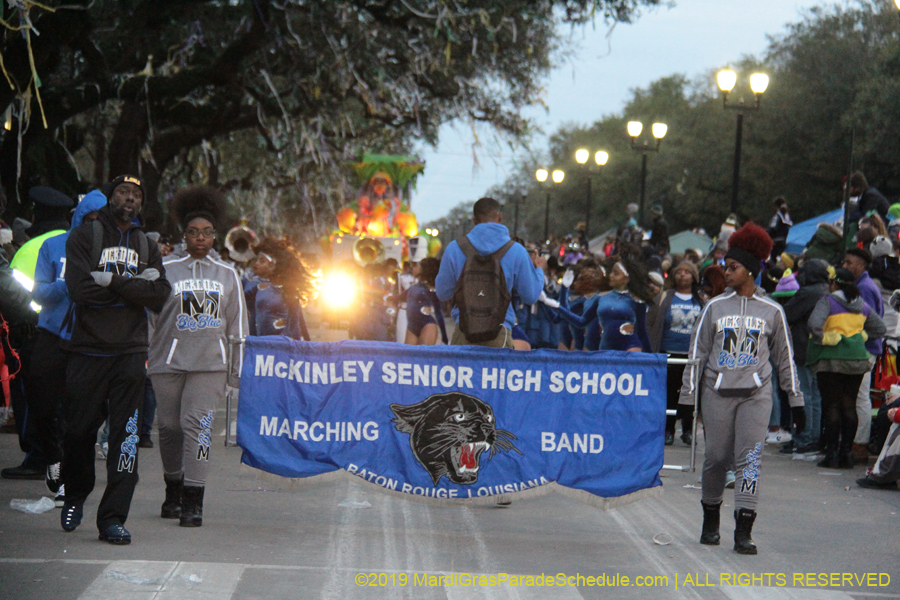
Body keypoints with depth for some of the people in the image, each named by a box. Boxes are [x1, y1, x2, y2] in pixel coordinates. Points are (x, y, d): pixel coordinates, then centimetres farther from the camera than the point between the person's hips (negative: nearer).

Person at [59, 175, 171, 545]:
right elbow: (79, 288, -11)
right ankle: (75, 497, 28)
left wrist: (112, 281, -10)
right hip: (88, 350, -2)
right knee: (79, 431, 3)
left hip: (130, 354, 2)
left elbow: (160, 294, 0)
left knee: (125, 435, -7)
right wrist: (135, 284, -7)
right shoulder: (84, 236, 5)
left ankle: (113, 518, -7)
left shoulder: (146, 246, 16)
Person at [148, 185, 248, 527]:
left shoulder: (227, 275, 13)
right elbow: (148, 314, 9)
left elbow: (237, 324, 16)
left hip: (210, 363, 0)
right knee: (169, 426, 7)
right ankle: (173, 493, 26)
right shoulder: (166, 271, 6)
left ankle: (193, 501, -12)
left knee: (197, 423, -12)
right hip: (168, 361, 0)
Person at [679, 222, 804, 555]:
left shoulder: (772, 311, 6)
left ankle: (743, 531, -13)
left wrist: (796, 400, 11)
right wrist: (688, 397, 5)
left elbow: (785, 356, 12)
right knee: (716, 457, 3)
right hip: (718, 393, 1)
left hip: (756, 394, -1)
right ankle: (710, 521, 23)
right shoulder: (715, 307, 7)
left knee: (749, 458, -10)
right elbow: (697, 352, 9)